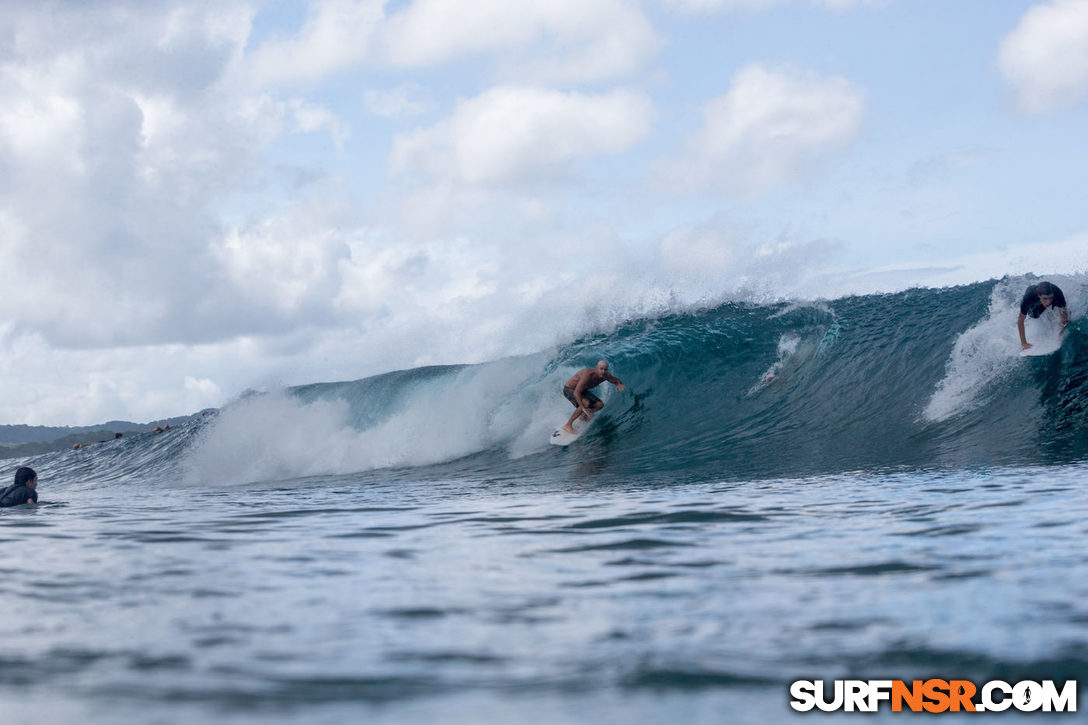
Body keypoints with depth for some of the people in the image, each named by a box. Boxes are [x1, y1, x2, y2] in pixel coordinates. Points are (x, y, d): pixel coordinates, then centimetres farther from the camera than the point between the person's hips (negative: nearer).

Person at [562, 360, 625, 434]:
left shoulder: (606, 375, -15)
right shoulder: (588, 375, -38)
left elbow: (615, 380, 7)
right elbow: (576, 393, -41)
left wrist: (618, 384, -19)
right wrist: (583, 408, -48)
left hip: (582, 391, 8)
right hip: (569, 389, -8)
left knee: (600, 405, -5)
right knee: (586, 403, -32)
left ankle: (583, 415, 19)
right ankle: (568, 425, -22)